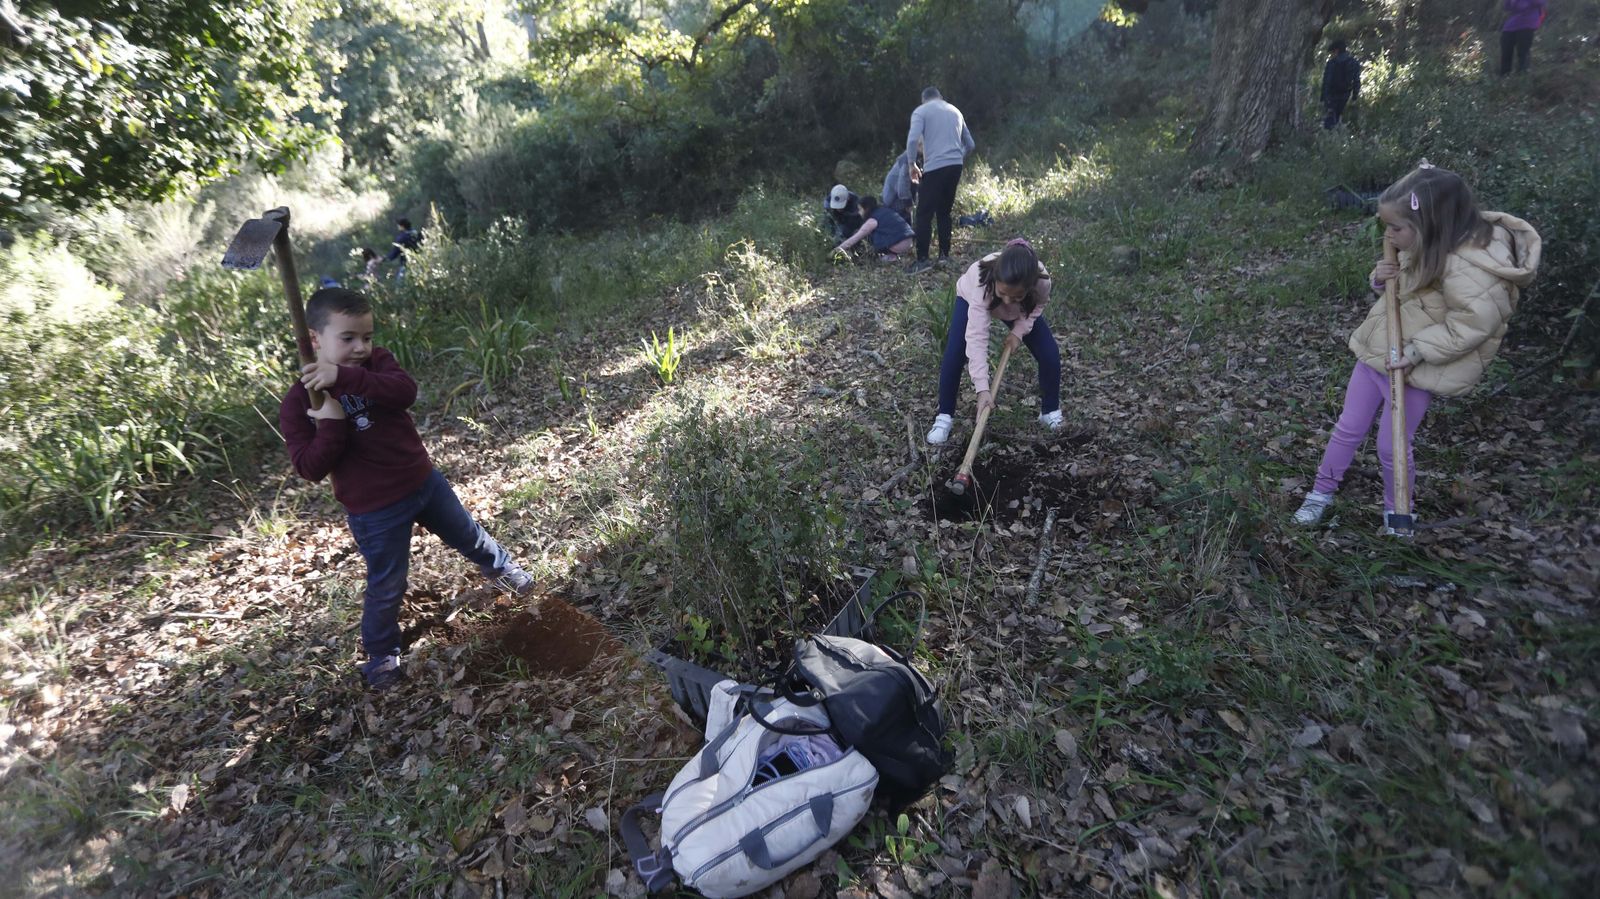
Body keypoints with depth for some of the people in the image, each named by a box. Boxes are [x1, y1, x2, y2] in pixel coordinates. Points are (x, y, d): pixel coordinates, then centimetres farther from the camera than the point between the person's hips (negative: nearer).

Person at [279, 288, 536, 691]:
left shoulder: (376, 362, -7)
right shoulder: (298, 403, -13)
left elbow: (405, 391, -30)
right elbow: (310, 469, -19)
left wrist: (345, 378, -40)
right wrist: (332, 423, -31)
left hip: (423, 479, 4)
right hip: (375, 510, -3)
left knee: (467, 534, 25)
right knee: (386, 586, 8)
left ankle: (499, 567, 55)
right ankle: (381, 654, 32)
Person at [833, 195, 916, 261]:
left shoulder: (872, 220, -9)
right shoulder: (885, 209, 14)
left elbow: (855, 238, -4)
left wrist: (839, 248, 3)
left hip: (899, 246, -8)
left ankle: (890, 255, 3)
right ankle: (892, 253, 14)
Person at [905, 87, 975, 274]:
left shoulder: (921, 111, 4)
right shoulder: (955, 111, 21)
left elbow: (912, 140, -13)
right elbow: (970, 144, 23)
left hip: (935, 167, -6)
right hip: (955, 165, 6)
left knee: (924, 214, -5)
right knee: (944, 211, 16)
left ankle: (922, 259, -12)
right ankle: (944, 254, 15)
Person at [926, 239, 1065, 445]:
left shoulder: (1042, 282, -39)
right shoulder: (980, 284, -47)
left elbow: (1037, 306, -12)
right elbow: (977, 338, -49)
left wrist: (1019, 331, -25)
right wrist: (982, 389, -54)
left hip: (1023, 309, 2)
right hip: (972, 299, -2)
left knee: (1050, 354, -9)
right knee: (953, 355, -20)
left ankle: (1051, 412, 14)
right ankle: (945, 416, -1)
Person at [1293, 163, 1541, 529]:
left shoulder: (1469, 268, -26)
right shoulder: (1425, 247, 0)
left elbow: (1472, 325, -25)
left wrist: (1417, 351, -27)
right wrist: (1381, 279, -5)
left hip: (1413, 370, -7)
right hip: (1375, 351, 7)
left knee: (1391, 447, 5)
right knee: (1349, 429, 15)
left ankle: (1396, 510, 29)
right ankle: (1322, 492, 30)